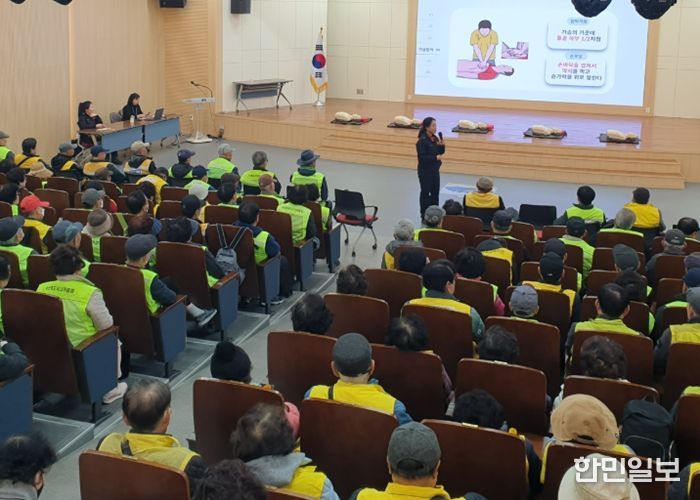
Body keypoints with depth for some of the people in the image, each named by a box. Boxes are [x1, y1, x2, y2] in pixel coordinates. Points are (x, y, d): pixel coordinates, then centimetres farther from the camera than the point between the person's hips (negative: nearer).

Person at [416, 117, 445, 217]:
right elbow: (422, 157, -23)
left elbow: (441, 152, 13)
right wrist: (435, 157, -27)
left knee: (435, 192, 13)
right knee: (425, 192, 4)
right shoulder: (422, 140, -19)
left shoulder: (435, 138, 4)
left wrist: (442, 145, -6)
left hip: (435, 170, 7)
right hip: (425, 171, -7)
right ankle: (424, 214, 15)